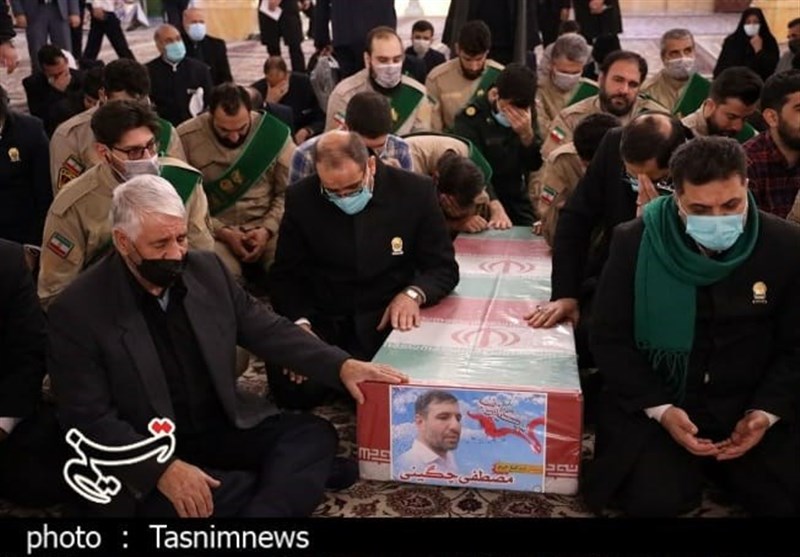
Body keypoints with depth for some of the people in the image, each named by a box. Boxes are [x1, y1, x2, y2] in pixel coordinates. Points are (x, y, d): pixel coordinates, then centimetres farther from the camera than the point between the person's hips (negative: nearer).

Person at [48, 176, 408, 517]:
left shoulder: (208, 269, 1)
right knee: (169, 502, -35)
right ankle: (294, 475, -14)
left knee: (315, 434, -14)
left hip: (226, 428, 5)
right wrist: (163, 469, -29)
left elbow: (268, 329, 6)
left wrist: (341, 365, -9)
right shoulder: (78, 312, -14)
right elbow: (89, 420, -14)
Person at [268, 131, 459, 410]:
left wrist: (414, 293, -24)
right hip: (322, 319, 1)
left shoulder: (415, 191, -9)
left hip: (388, 318, -1)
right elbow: (285, 275, 1)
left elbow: (444, 268, -2)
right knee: (292, 390, -23)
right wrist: (300, 323, -18)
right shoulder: (301, 198, -6)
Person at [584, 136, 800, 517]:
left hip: (744, 405, 2)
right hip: (652, 401, -2)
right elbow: (610, 339, -8)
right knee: (655, 499, -21)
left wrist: (766, 412, -14)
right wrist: (660, 409, -18)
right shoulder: (635, 242, -13)